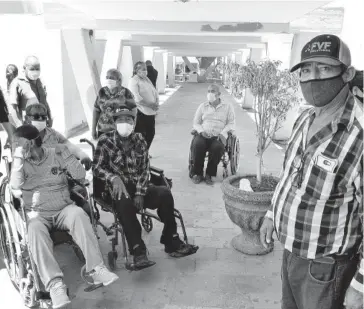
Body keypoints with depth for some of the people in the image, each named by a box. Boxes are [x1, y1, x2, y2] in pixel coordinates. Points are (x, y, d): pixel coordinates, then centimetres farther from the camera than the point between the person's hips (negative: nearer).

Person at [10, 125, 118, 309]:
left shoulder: (55, 155, 3)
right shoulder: (21, 163, 6)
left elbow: (80, 176, -6)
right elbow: (15, 186, -14)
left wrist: (64, 152, -12)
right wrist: (19, 155, -14)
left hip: (63, 210, 0)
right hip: (37, 214, 1)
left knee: (79, 214, -33)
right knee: (35, 230, -34)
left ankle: (96, 269, -34)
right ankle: (55, 284, -39)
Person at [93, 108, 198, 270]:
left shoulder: (139, 140, 5)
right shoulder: (105, 140, -1)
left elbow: (144, 169, 0)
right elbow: (97, 167, -8)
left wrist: (140, 194, -14)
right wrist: (114, 178, -28)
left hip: (138, 187, 3)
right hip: (116, 189, -3)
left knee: (164, 193, -21)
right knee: (124, 201, -36)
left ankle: (171, 241, -8)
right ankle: (138, 250, -30)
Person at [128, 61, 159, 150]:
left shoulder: (146, 79, 16)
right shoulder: (134, 81, -9)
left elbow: (154, 92, 17)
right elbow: (137, 98, -20)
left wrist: (157, 103, -2)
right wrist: (150, 105, -20)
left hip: (151, 112, 8)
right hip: (141, 112, -8)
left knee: (151, 133, 14)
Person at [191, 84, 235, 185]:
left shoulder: (228, 107, 14)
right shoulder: (202, 106, 18)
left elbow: (231, 124, 8)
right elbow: (196, 123, 15)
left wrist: (222, 133, -11)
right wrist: (201, 131, -7)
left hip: (218, 136, -1)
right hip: (203, 135, 1)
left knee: (217, 147, -36)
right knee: (197, 145, -33)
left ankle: (209, 174, -19)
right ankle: (197, 173, -17)